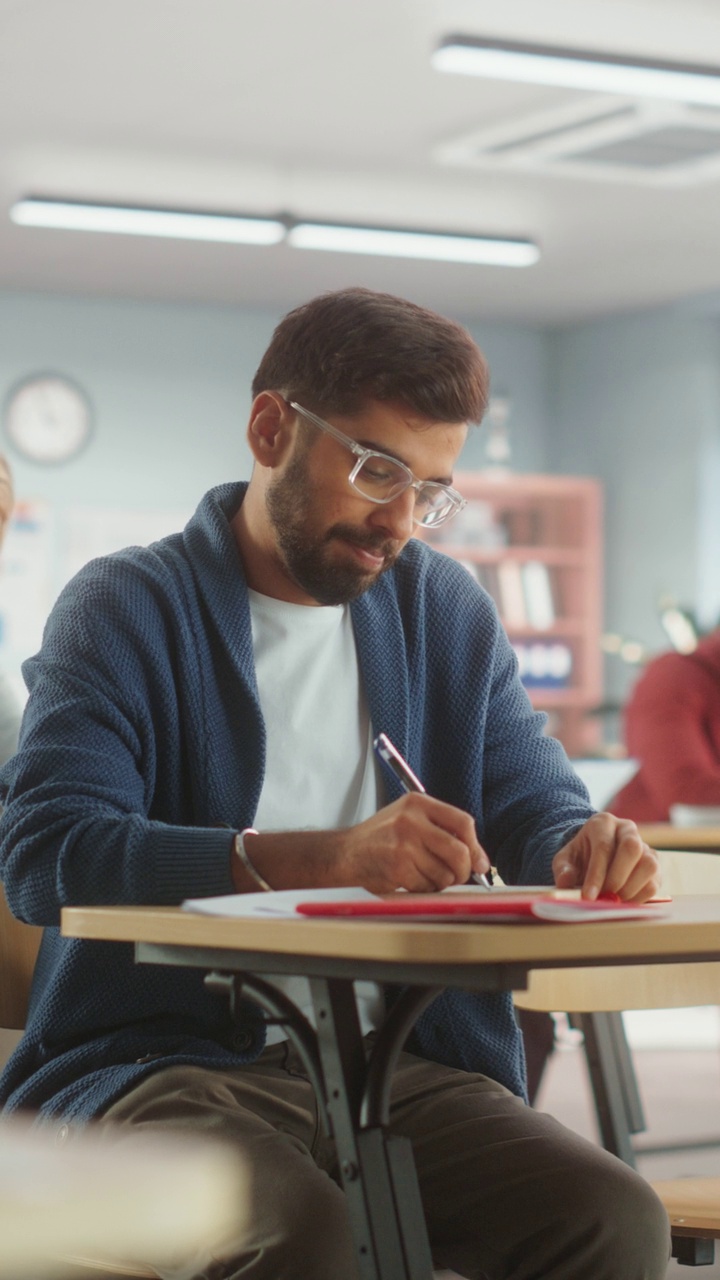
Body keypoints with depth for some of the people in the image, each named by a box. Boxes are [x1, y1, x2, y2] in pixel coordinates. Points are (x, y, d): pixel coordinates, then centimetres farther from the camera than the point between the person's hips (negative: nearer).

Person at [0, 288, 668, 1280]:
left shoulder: (447, 612, 17)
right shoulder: (129, 607, 0)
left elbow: (533, 802, 19)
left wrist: (582, 849, -9)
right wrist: (324, 855, -27)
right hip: (160, 1056, -4)